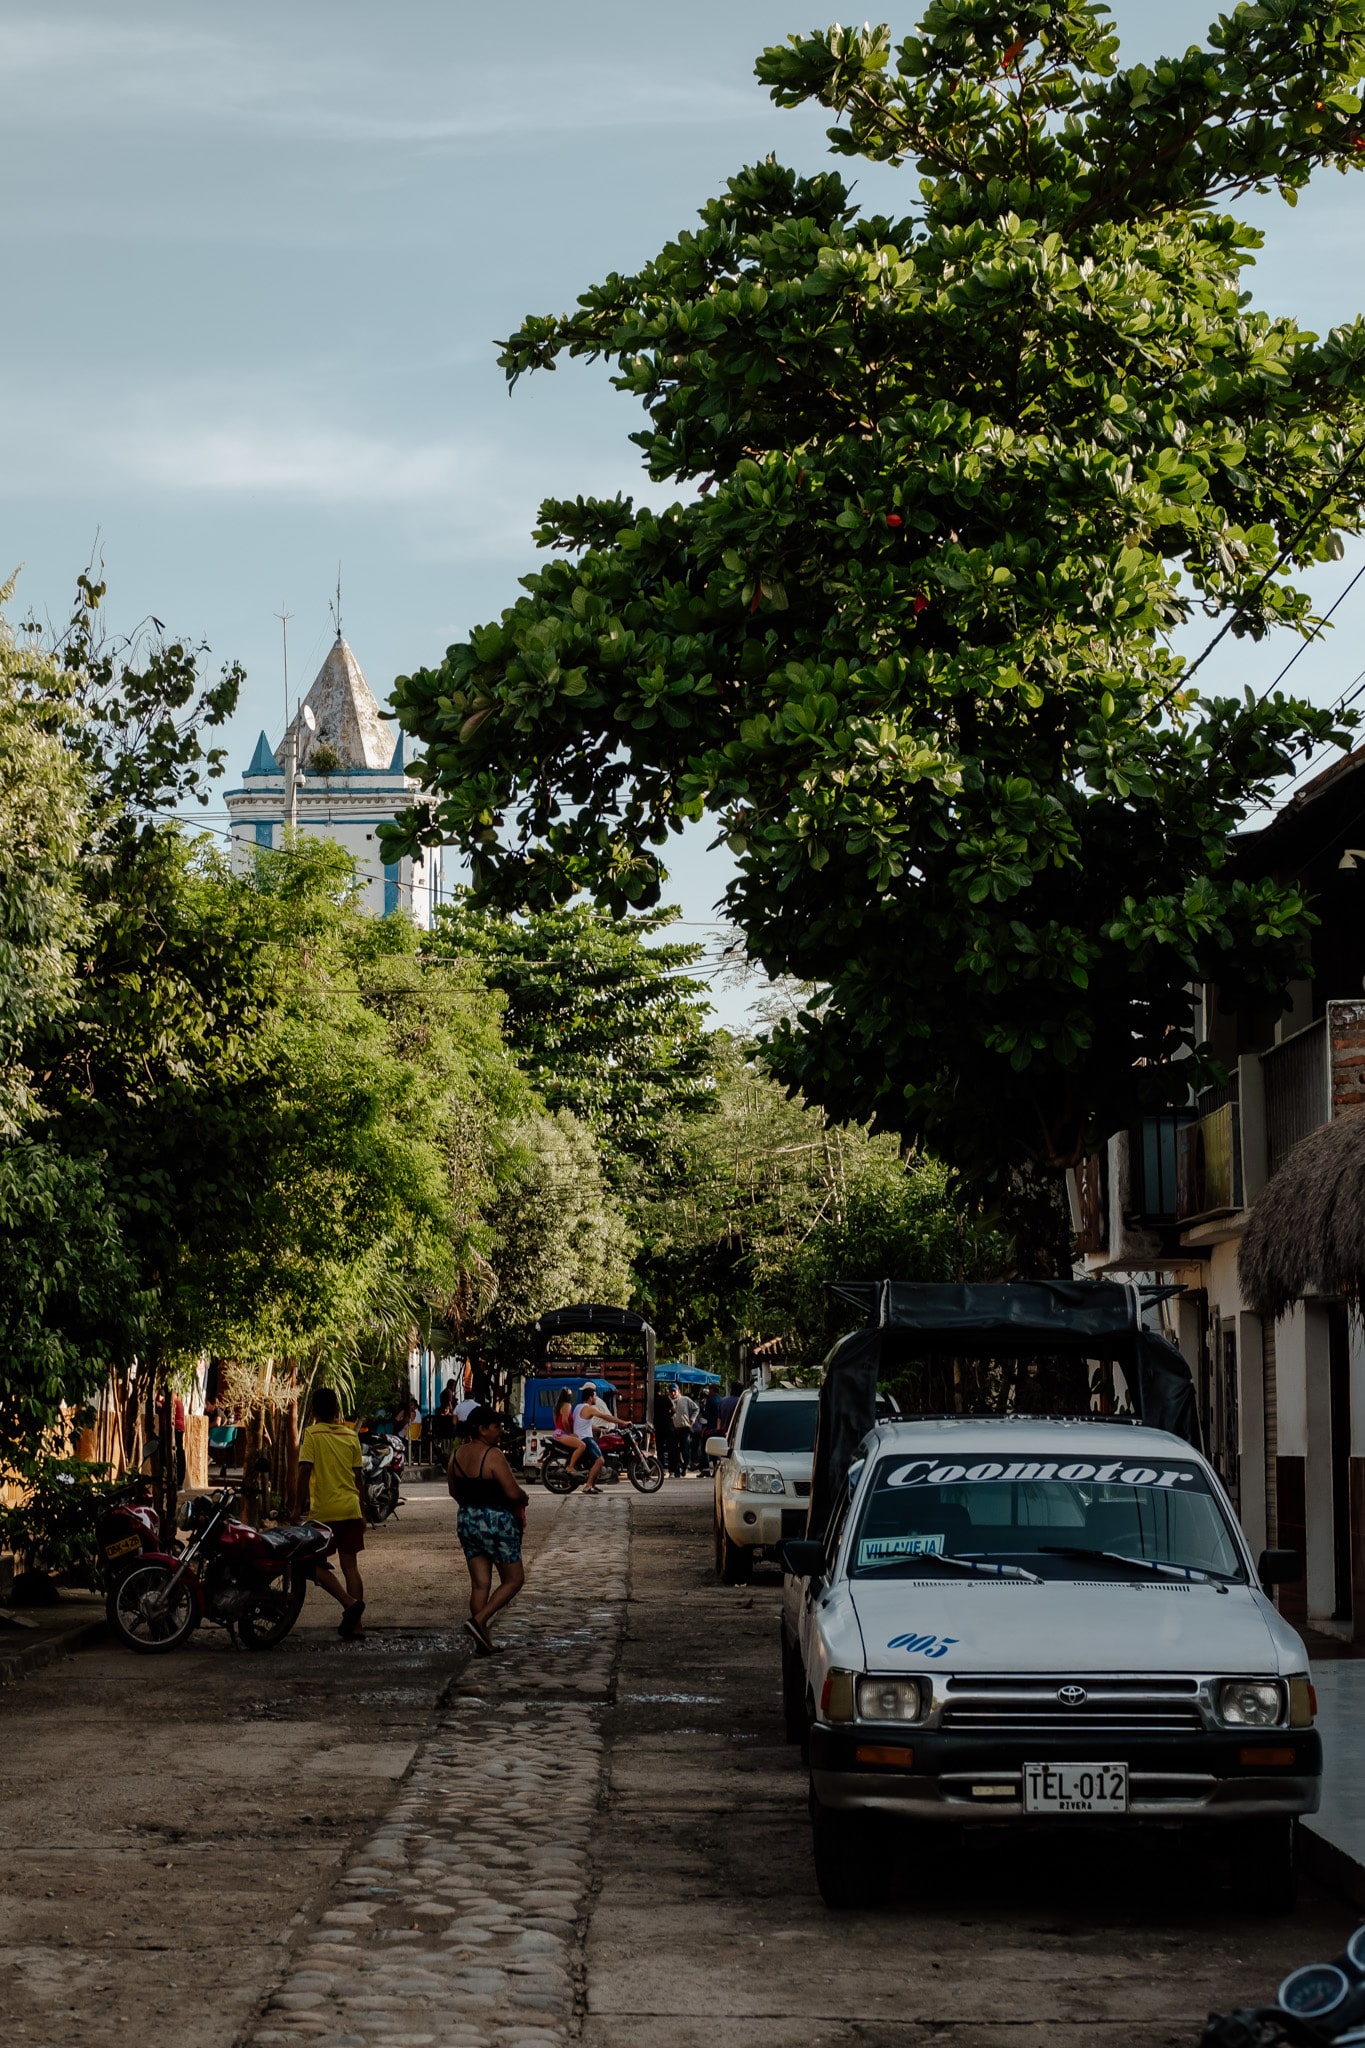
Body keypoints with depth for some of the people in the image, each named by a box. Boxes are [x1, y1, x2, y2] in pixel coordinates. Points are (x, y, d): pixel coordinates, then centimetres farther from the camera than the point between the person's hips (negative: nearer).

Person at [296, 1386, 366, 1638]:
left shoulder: (313, 1434, -6)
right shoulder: (351, 1435, 8)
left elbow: (305, 1471, -14)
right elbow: (357, 1475, 12)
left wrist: (299, 1504, -7)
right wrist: (361, 1509, 20)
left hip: (323, 1511, -5)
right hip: (350, 1509, 5)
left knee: (315, 1565, 4)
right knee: (350, 1565, 8)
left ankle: (350, 1602, -15)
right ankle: (354, 1624, 5)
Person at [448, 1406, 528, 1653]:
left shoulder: (458, 1454, 4)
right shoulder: (492, 1455, -19)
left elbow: (454, 1492, 13)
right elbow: (513, 1493, -20)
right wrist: (524, 1499, 1)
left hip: (466, 1520, 7)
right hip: (496, 1522, -7)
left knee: (479, 1584, 10)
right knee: (514, 1580, 7)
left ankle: (483, 1641, 10)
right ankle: (478, 1621, -8)